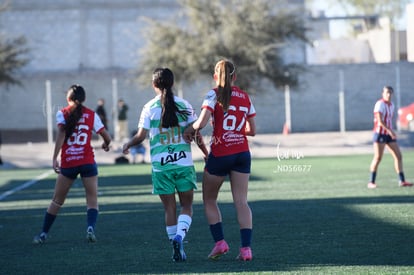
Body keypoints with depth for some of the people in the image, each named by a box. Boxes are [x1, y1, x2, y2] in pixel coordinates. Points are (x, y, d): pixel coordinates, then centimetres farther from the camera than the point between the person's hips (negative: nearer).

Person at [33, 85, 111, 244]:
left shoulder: (62, 114, 2)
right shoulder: (91, 115, 5)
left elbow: (61, 134, -14)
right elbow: (107, 137, 5)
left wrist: (55, 158, -19)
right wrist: (106, 145, 29)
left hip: (67, 164, 1)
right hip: (88, 162, 0)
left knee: (57, 201, 12)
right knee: (92, 200, 4)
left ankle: (43, 234, 17)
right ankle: (91, 228, -20)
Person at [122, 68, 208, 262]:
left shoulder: (149, 108, -2)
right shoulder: (184, 105, 0)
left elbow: (141, 136, -4)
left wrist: (127, 145, 16)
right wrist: (207, 154, 13)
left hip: (160, 165, 0)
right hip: (184, 162, 0)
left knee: (169, 208, 9)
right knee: (187, 206, 9)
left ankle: (177, 249, 8)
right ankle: (180, 235, -17)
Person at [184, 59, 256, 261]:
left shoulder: (214, 95, -7)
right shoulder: (245, 97, 7)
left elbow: (202, 122, -20)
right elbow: (252, 130, 12)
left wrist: (189, 130, -1)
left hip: (220, 155, -4)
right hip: (242, 153, 4)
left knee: (209, 200, 13)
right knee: (241, 201, 3)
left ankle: (219, 241, 3)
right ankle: (246, 247, -7)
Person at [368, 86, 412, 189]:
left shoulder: (391, 105, 13)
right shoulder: (380, 104, -12)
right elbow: (380, 120, -22)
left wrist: (391, 132, 16)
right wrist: (389, 130, -30)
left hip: (389, 134, 7)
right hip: (380, 133, -7)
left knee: (398, 156, 2)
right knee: (378, 158, -7)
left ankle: (401, 181, 6)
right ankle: (371, 182, 0)